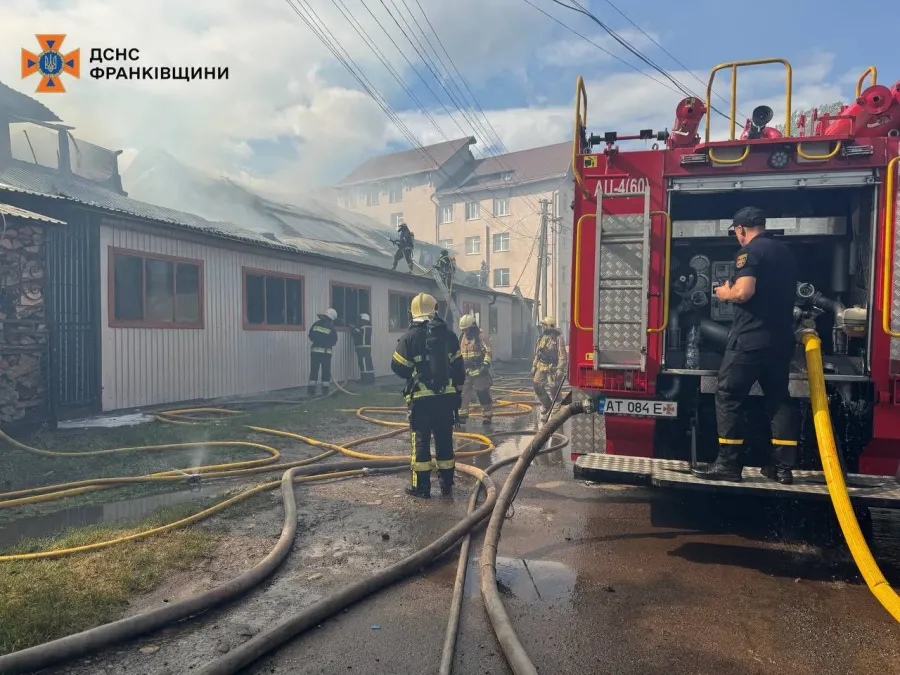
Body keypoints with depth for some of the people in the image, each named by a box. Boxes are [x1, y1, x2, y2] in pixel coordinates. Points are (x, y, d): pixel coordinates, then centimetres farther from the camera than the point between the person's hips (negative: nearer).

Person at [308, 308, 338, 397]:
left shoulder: (316, 324, 3)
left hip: (315, 350, 3)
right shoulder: (332, 328, -7)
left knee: (314, 370, 6)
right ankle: (325, 390, 7)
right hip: (326, 351, -3)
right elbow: (334, 342, -3)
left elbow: (311, 336, 8)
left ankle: (311, 390, 3)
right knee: (326, 371, 5)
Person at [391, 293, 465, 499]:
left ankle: (421, 487, 10)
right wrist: (457, 392, 16)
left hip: (421, 398, -3)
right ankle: (446, 485, 18)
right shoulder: (449, 335, 4)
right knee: (445, 440, 11)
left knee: (421, 441, 5)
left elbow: (398, 367, -4)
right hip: (446, 396, 3)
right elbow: (458, 367, 7)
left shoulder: (409, 337, -7)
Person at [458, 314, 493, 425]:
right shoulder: (462, 337, 13)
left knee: (483, 394, 3)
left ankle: (487, 415, 15)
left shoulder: (480, 336, -8)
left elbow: (488, 351, -13)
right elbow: (458, 353, 23)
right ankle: (462, 414, 11)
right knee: (462, 393, 1)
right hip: (466, 370, 6)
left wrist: (485, 364, -23)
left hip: (479, 370, -6)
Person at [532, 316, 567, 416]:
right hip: (541, 367, 7)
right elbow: (537, 353, 17)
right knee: (537, 386, 2)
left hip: (553, 368, -7)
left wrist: (560, 370, -21)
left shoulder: (558, 338, -11)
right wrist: (534, 366, 14)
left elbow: (562, 355, -15)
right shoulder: (542, 337, 11)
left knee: (554, 389, -2)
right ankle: (547, 404, 20)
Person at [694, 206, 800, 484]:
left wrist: (725, 293, -3)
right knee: (779, 398, 12)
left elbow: (744, 292, -23)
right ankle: (783, 466, 14)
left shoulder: (749, 251, -10)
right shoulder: (785, 251, 16)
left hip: (750, 339, -8)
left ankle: (729, 463, 0)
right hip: (781, 338, 8)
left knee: (728, 396, -1)